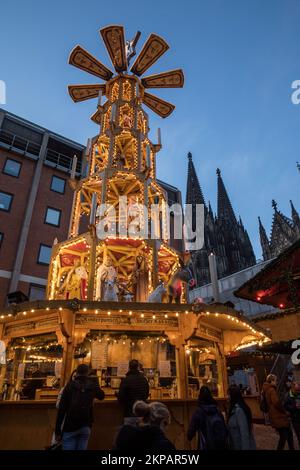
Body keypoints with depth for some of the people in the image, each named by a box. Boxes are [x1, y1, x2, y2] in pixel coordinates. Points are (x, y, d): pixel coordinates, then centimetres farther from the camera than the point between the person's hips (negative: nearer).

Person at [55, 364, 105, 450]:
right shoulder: (92, 385, 2)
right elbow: (101, 396, 23)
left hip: (70, 426, -2)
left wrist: (57, 430, -3)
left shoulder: (70, 385, -4)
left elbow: (61, 408, -8)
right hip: (86, 426, 3)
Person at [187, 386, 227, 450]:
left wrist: (189, 437, 14)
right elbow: (224, 429, 8)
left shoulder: (198, 412, -9)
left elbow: (191, 430, -7)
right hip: (220, 445, 4)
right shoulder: (218, 411, 3)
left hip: (206, 446, -4)